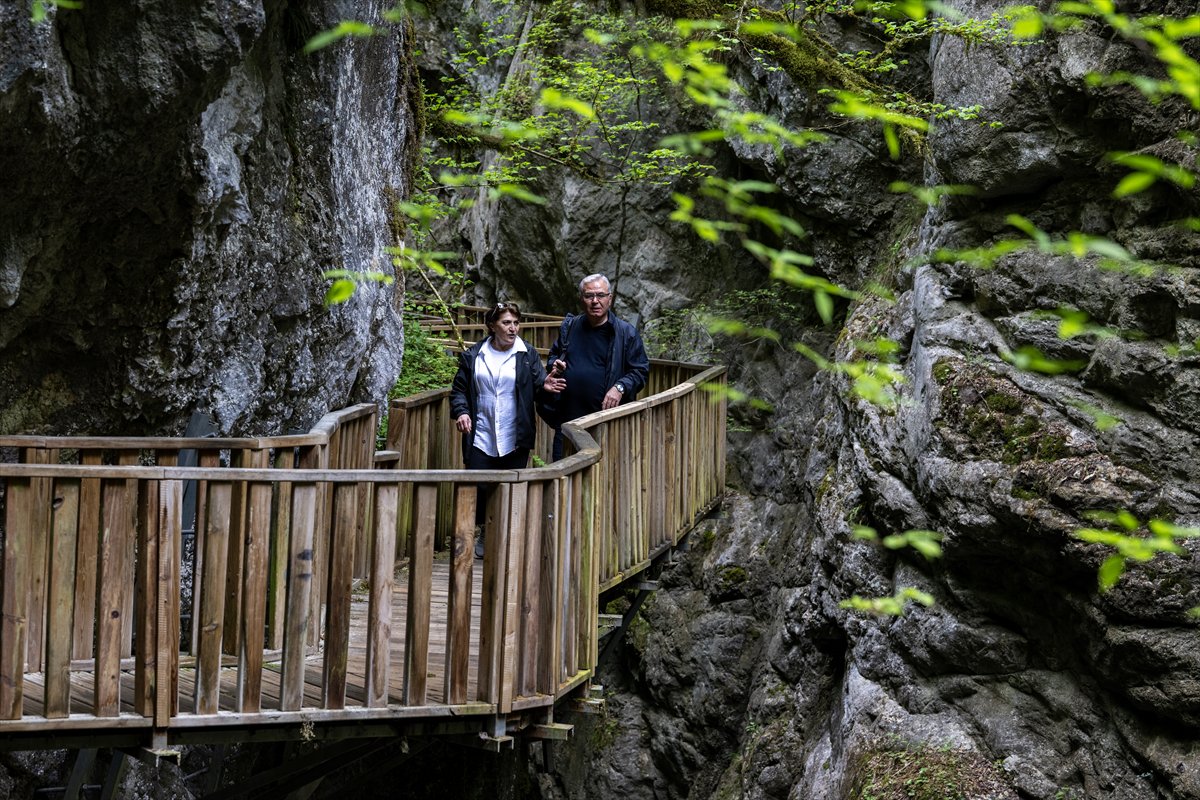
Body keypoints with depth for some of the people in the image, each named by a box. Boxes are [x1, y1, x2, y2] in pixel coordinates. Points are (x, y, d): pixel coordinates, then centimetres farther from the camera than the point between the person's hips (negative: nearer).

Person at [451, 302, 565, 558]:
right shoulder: (473, 356, 6)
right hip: (481, 437, 1)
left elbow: (537, 382, 0)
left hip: (514, 439, -1)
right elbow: (459, 389, 9)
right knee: (478, 487, 0)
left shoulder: (527, 355, 4)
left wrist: (544, 385, -24)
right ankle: (486, 535, 21)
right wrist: (461, 411, -8)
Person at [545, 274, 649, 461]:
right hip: (568, 417, 4)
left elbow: (641, 370, 0)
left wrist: (620, 387, -17)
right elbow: (553, 354, 26)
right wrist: (554, 364, 2)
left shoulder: (626, 333, -1)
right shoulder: (569, 327, 10)